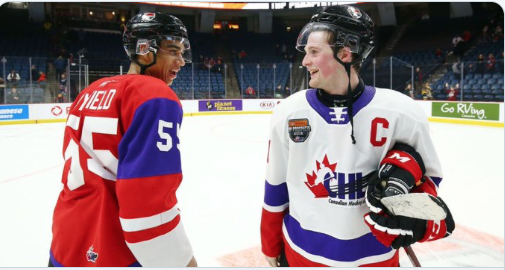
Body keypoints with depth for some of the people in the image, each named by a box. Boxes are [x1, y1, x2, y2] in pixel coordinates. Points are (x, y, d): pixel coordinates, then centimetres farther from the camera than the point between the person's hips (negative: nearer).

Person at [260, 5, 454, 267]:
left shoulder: (401, 114, -15)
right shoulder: (288, 113, -10)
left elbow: (427, 176, 0)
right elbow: (276, 188, 0)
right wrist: (272, 248, 9)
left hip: (375, 256, 0)